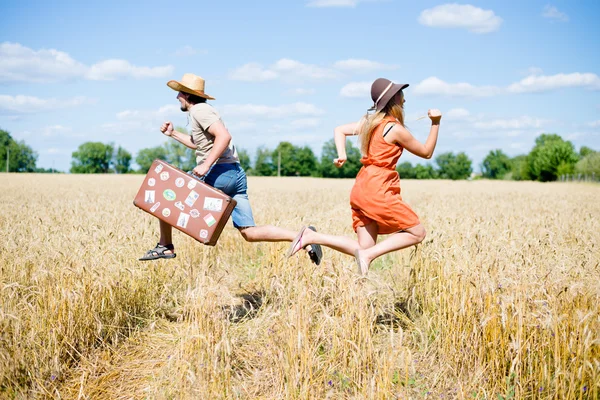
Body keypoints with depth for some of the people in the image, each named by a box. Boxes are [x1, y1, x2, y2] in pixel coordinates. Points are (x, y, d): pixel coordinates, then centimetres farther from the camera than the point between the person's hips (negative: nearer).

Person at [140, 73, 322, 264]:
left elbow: (224, 136, -21)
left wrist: (205, 165, -25)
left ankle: (165, 247, 9)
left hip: (219, 172, -9)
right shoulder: (202, 110, 25)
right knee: (250, 233, 2)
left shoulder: (199, 110, -6)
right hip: (235, 175, 9)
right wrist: (173, 134, 35)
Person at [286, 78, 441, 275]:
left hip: (361, 190, 9)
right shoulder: (396, 129, -10)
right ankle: (368, 255, -10)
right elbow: (426, 152, 1)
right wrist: (435, 123, 4)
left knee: (362, 249, 8)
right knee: (417, 233, 2)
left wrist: (341, 154, 5)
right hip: (379, 190, -8)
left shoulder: (369, 121, 13)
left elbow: (339, 130, 18)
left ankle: (311, 236, -2)